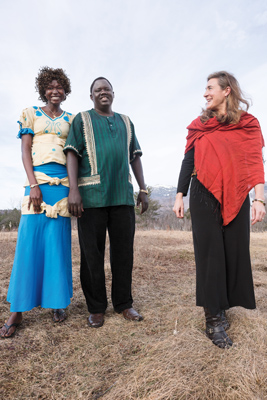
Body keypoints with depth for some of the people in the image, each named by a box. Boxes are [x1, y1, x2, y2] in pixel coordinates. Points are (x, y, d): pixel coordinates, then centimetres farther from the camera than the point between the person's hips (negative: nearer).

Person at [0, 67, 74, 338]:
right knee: (30, 240, -7)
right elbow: (25, 151, 2)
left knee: (59, 242, 2)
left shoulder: (71, 119, 18)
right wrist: (34, 184, -11)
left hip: (63, 181, 2)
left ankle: (57, 302, 14)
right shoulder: (31, 113, 12)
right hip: (38, 178, -2)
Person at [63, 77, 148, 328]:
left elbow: (135, 158, 19)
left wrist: (143, 189, 11)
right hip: (92, 195, -3)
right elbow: (72, 154, 0)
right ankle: (96, 308, 15)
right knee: (92, 253, 1)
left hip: (122, 195, 3)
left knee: (123, 251, 5)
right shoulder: (82, 120, 11)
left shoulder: (126, 122, 22)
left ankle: (123, 303, 19)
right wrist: (73, 190, -13)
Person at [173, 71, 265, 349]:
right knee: (209, 254, -2)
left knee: (235, 252, 3)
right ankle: (213, 319, 5)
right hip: (204, 194, 0)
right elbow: (188, 161, 8)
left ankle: (221, 306, 21)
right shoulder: (199, 126, 12)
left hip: (236, 197, 0)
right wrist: (179, 195, 1)